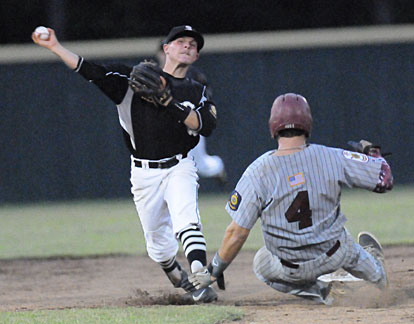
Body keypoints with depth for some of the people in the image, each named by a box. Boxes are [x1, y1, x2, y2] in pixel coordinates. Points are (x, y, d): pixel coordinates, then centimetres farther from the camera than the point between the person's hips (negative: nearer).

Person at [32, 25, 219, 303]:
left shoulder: (197, 92, 7)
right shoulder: (135, 78, 4)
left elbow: (206, 126, -11)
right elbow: (92, 71, -3)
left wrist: (169, 103, -20)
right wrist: (55, 47, -12)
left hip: (179, 168, -1)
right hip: (144, 173, 1)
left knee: (187, 221, -26)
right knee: (159, 245, 5)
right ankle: (182, 282, 30)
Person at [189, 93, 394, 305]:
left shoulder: (258, 172, -20)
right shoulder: (331, 158, -18)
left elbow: (237, 233, -19)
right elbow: (384, 179, -10)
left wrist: (214, 271, -5)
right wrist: (373, 153, 13)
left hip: (291, 270, -2)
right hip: (334, 257, 2)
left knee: (261, 263, 31)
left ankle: (314, 291, 12)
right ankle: (373, 267, 53)